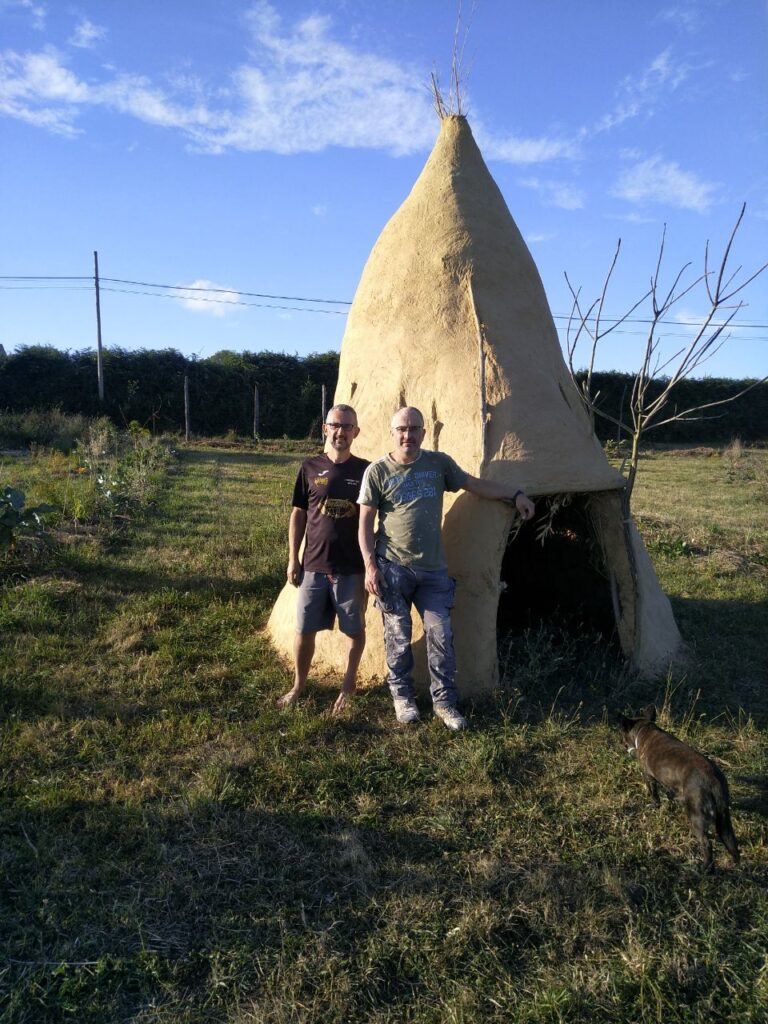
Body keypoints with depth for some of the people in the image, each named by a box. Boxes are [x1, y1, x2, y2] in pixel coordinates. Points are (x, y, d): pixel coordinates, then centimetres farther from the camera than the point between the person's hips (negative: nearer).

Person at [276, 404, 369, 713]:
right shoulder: (310, 468, 1)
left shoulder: (365, 470, -2)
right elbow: (298, 515, 6)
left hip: (353, 568, -1)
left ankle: (348, 686, 28)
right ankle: (298, 685, 28)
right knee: (304, 629, 9)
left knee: (354, 630, 9)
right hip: (314, 566, 1)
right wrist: (293, 559, 3)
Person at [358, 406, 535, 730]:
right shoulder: (377, 471, -3)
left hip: (433, 570, 3)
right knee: (398, 637, 6)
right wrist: (370, 566, -9)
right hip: (392, 569, -2)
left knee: (440, 635, 2)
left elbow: (475, 484, 15)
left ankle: (444, 702, 17)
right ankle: (402, 698, 24)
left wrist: (515, 494, 9)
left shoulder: (439, 463, 4)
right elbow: (365, 522, -2)